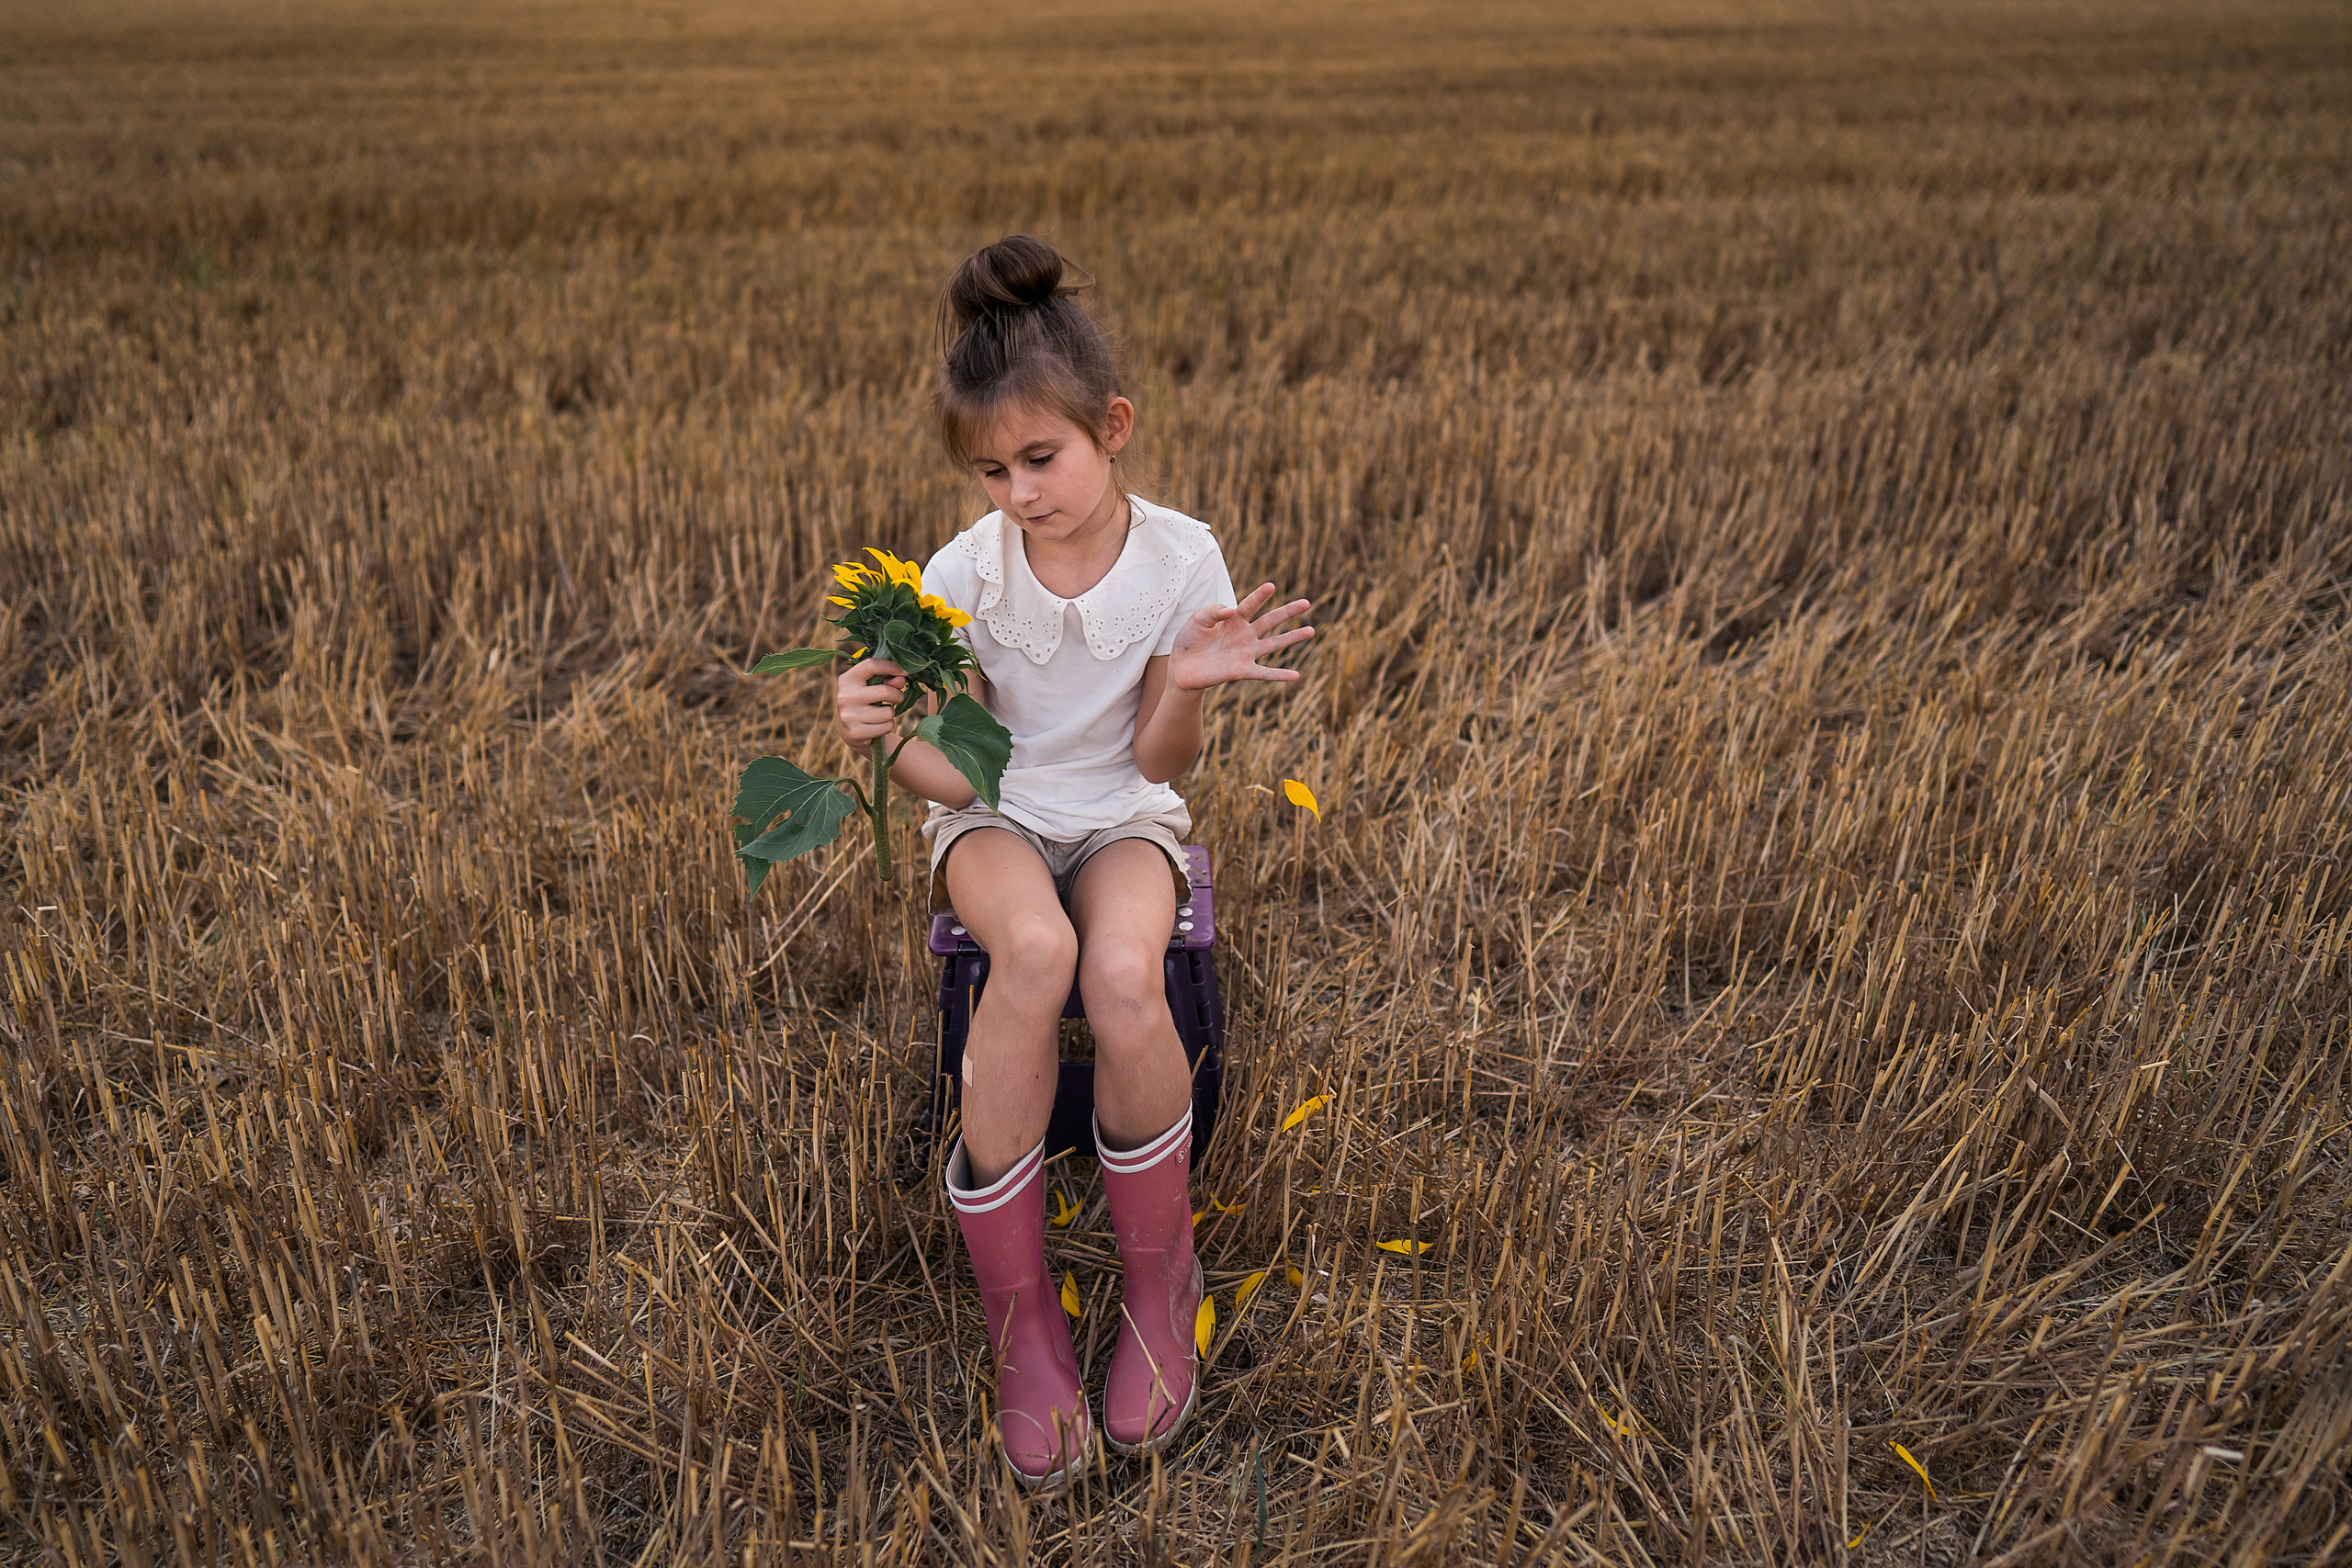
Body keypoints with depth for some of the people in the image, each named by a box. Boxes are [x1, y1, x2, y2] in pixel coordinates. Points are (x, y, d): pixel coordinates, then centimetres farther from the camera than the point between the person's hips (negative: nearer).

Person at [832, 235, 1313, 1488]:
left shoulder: (1182, 562, -10)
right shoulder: (963, 576, -10)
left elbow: (1157, 761, -6)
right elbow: (959, 775, -9)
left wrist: (1186, 686, -27)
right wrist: (884, 734, -30)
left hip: (1122, 816, 0)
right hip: (996, 819, 0)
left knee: (1121, 971, -36)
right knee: (1034, 948, -37)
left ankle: (1159, 1285, -10)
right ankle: (1020, 1320, -22)